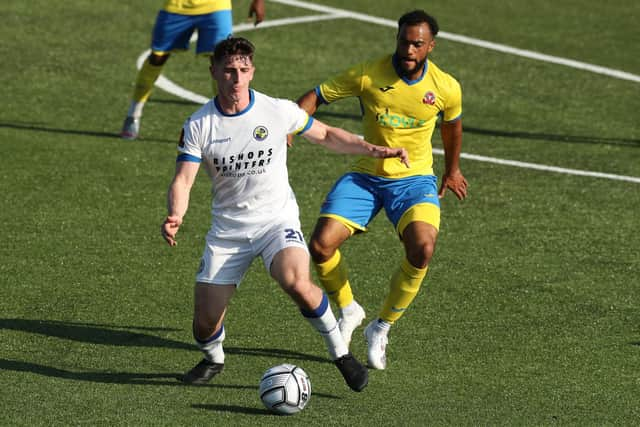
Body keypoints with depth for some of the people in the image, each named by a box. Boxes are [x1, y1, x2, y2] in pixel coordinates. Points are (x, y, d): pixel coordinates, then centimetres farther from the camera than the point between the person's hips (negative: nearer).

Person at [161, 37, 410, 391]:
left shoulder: (279, 111, -8)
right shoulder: (198, 126, -7)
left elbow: (326, 136, 9)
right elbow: (183, 180, -11)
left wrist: (374, 149, -2)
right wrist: (175, 217, -32)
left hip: (277, 219, -2)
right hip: (227, 228, 2)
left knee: (296, 282, -33)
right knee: (205, 324, -5)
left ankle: (340, 353, -11)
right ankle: (213, 359, 33)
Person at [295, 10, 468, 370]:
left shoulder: (447, 88, -8)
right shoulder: (367, 75, -13)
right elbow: (318, 95, -5)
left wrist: (452, 171, 27)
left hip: (415, 179, 0)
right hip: (365, 177, 0)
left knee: (423, 249, -27)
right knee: (321, 246, -17)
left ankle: (382, 328, -4)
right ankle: (349, 310, 15)